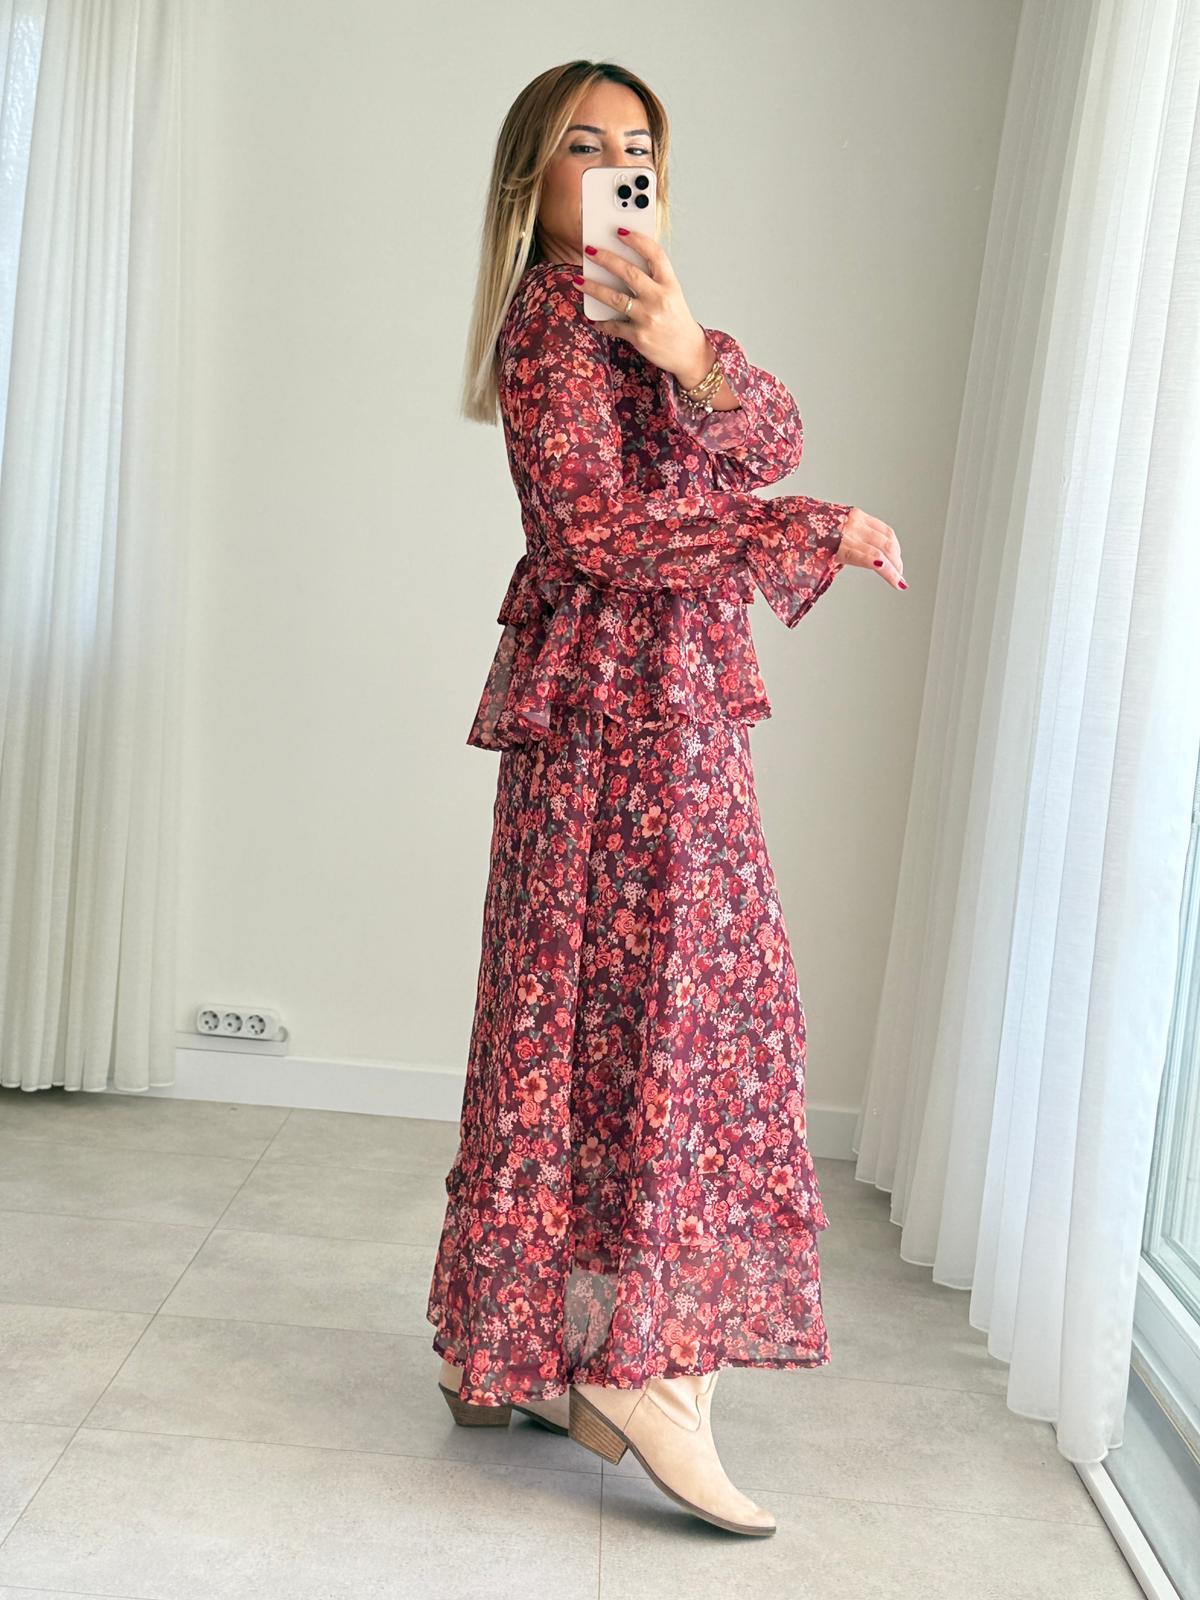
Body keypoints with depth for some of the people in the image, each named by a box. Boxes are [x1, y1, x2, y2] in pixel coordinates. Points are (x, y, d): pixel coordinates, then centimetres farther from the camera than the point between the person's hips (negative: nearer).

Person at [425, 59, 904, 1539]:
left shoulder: (640, 306, 20)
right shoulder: (554, 318, -5)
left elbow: (773, 438, 3)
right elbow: (597, 527, -16)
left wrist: (690, 355, -18)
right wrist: (816, 532, -12)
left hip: (659, 697, 8)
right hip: (626, 697, -8)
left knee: (592, 1005, 9)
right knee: (664, 994, -8)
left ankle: (531, 1353, 19)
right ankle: (642, 1360, 1)